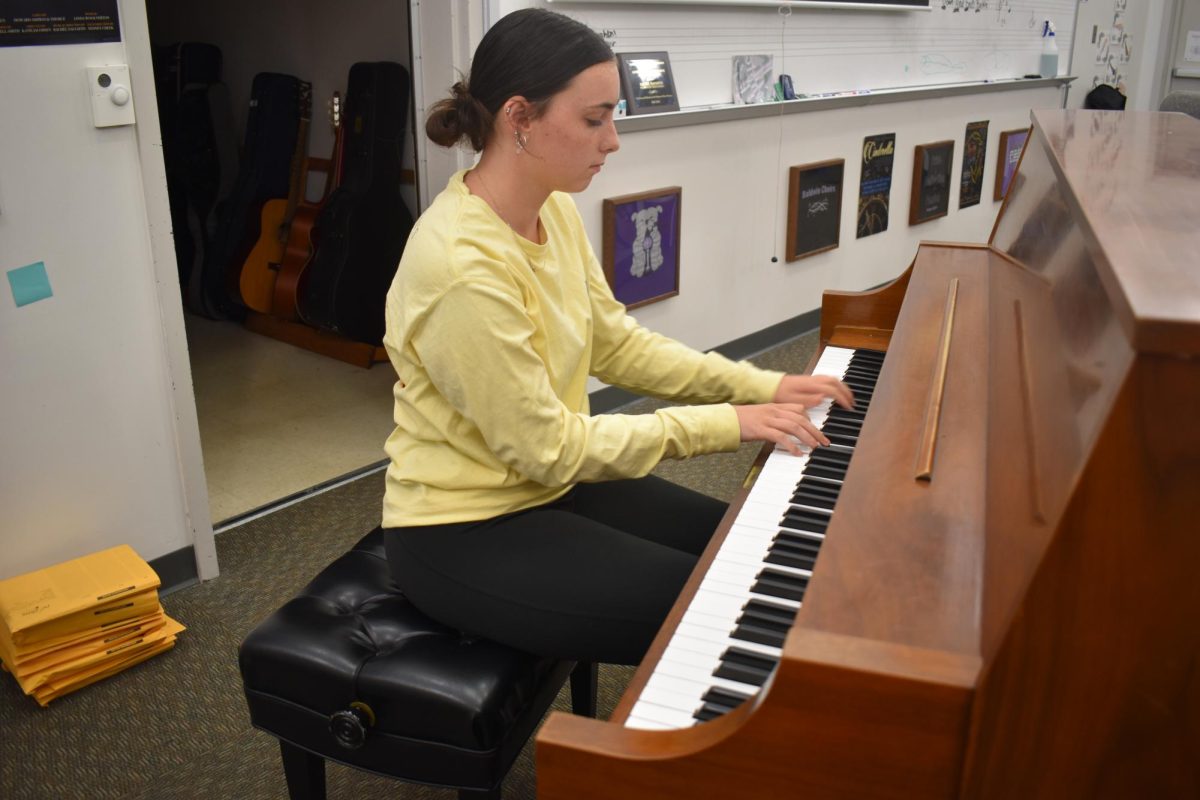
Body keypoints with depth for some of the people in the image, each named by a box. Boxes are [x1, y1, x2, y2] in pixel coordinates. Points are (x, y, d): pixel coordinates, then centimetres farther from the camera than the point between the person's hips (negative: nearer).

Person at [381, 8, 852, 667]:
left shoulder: (553, 211, -3)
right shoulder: (461, 267, -30)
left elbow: (616, 343, 5)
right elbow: (548, 448, -25)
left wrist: (759, 386, -3)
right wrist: (724, 424, -21)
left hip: (547, 485, 8)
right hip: (464, 534, -8)